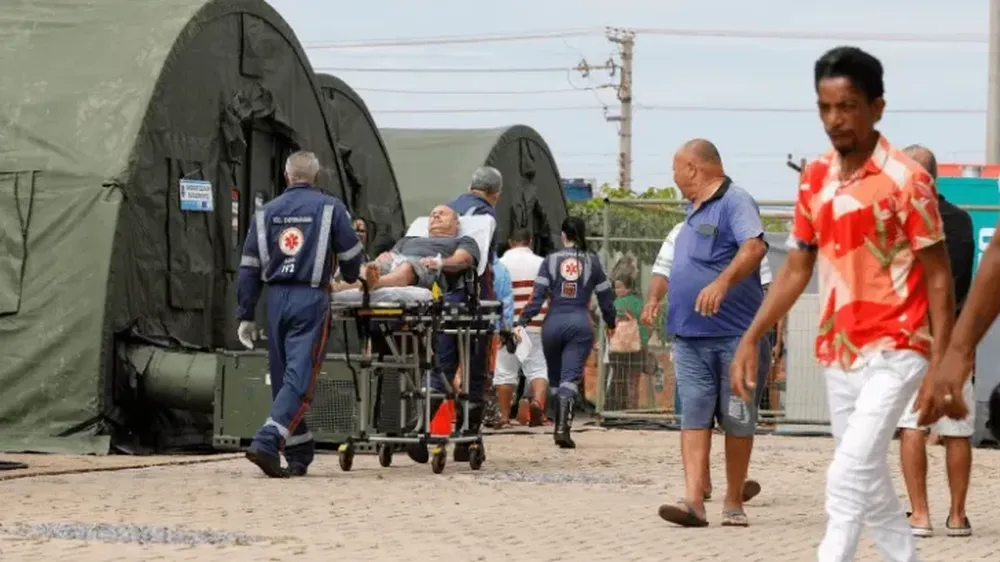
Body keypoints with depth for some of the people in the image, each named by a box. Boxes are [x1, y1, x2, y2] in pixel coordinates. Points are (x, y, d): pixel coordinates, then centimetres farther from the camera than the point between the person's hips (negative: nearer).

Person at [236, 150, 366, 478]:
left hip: (276, 299, 4)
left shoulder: (266, 213, 12)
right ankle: (266, 442, -23)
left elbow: (249, 267, 10)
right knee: (300, 377, -7)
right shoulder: (330, 209, 2)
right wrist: (350, 279, 27)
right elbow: (352, 258, 4)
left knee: (282, 377, 12)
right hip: (311, 298, -4)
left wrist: (245, 315, 12)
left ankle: (299, 456, 16)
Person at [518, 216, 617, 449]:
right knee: (570, 378, -8)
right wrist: (610, 323, 25)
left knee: (555, 377, 17)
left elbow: (537, 297, -4)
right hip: (580, 324, -1)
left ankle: (560, 426, 25)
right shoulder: (592, 262, 4)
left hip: (553, 323, 1)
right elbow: (605, 297, 10)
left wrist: (522, 322, -4)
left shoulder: (551, 261, 3)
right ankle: (562, 428, -24)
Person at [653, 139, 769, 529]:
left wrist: (723, 281, -40)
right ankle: (693, 500, -12)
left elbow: (754, 247, -27)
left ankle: (734, 502, 11)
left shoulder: (735, 202, -10)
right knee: (694, 417, -4)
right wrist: (660, 303, 23)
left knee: (737, 420, 2)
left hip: (734, 334, -7)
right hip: (690, 335, 8)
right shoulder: (694, 212, 18)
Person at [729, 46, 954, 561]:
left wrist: (940, 367, -14)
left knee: (848, 478, -17)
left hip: (894, 352, -7)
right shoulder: (814, 180, 6)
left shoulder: (906, 179, -12)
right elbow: (796, 270, 14)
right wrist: (751, 339, 6)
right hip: (837, 356, 7)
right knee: (870, 485, 12)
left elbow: (938, 277, -9)